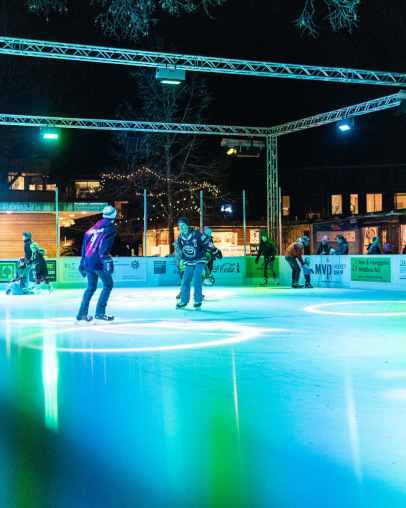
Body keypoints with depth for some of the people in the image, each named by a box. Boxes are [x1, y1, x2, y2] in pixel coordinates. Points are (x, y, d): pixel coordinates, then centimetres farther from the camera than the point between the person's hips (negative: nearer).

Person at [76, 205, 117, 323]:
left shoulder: (94, 228, 20)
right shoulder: (110, 228, -1)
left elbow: (85, 245, 20)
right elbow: (104, 244, -17)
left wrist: (82, 262, 25)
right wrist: (106, 260, -25)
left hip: (87, 261, 7)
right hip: (97, 261, -7)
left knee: (91, 287, 17)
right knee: (108, 284, 4)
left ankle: (82, 314, 14)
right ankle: (100, 312, -3)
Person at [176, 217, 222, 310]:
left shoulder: (196, 234, -19)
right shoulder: (180, 237, -3)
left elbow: (207, 242, -12)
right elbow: (180, 249, 15)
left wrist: (216, 251, -7)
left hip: (199, 260, -5)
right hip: (188, 262, 5)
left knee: (196, 279, -16)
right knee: (185, 280, 1)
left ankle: (198, 301, -5)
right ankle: (184, 301, 15)